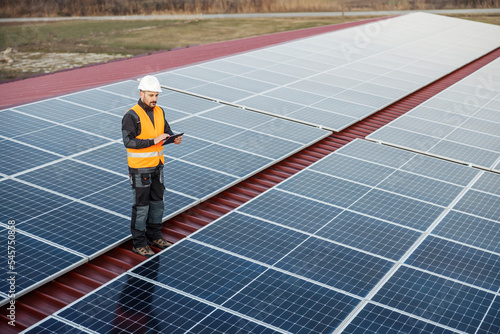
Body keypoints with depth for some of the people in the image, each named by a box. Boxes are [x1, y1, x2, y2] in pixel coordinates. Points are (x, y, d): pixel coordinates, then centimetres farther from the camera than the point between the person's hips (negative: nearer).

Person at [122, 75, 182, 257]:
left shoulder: (159, 112, 5)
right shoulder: (132, 116, -17)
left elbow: (167, 131, 10)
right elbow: (128, 142, -25)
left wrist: (174, 139, -13)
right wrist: (154, 141, -30)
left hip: (157, 166, 7)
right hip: (139, 168, -7)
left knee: (157, 202, 16)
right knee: (141, 205, 1)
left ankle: (154, 236, 32)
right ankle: (139, 243, 14)